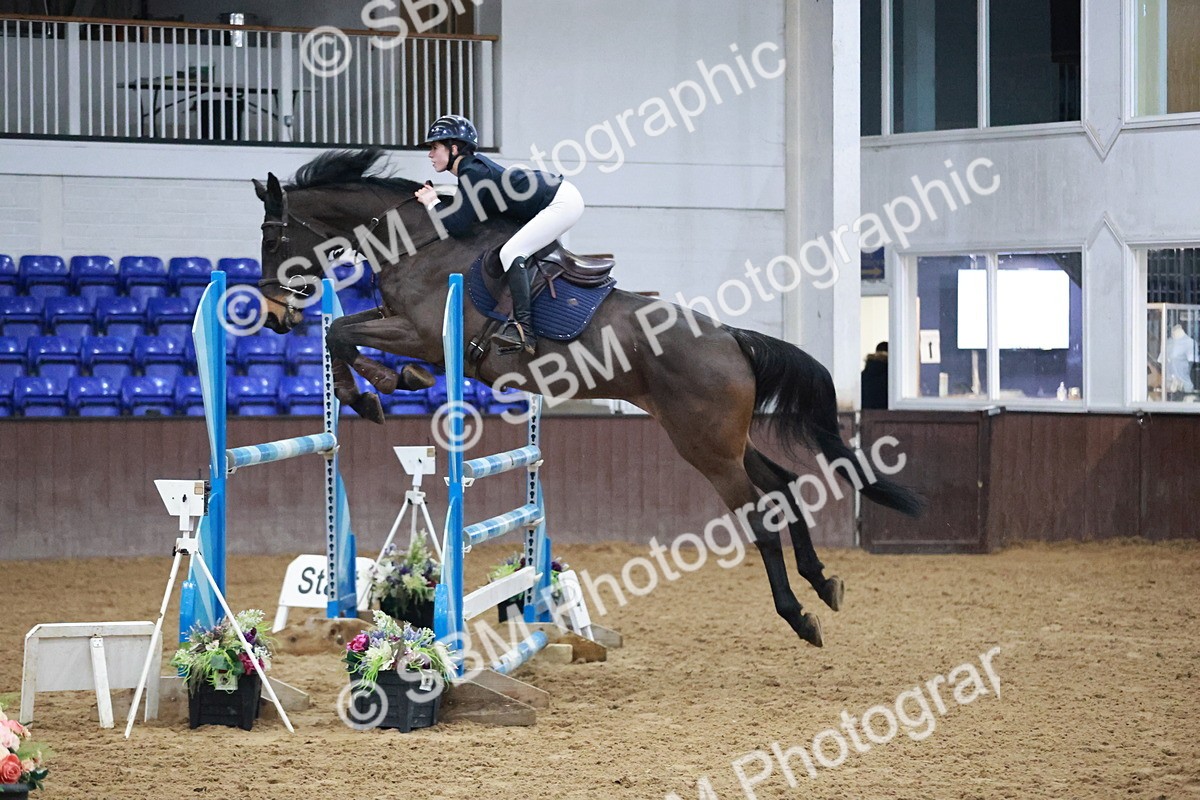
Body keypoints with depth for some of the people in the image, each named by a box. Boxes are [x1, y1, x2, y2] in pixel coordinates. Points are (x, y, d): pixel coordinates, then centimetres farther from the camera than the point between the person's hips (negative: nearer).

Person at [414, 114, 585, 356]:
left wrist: (434, 203, -5)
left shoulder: (471, 174, -16)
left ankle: (523, 329, -26)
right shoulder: (474, 165, 12)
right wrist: (437, 198, 9)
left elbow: (458, 226, -19)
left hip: (562, 203, -11)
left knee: (510, 253, -20)